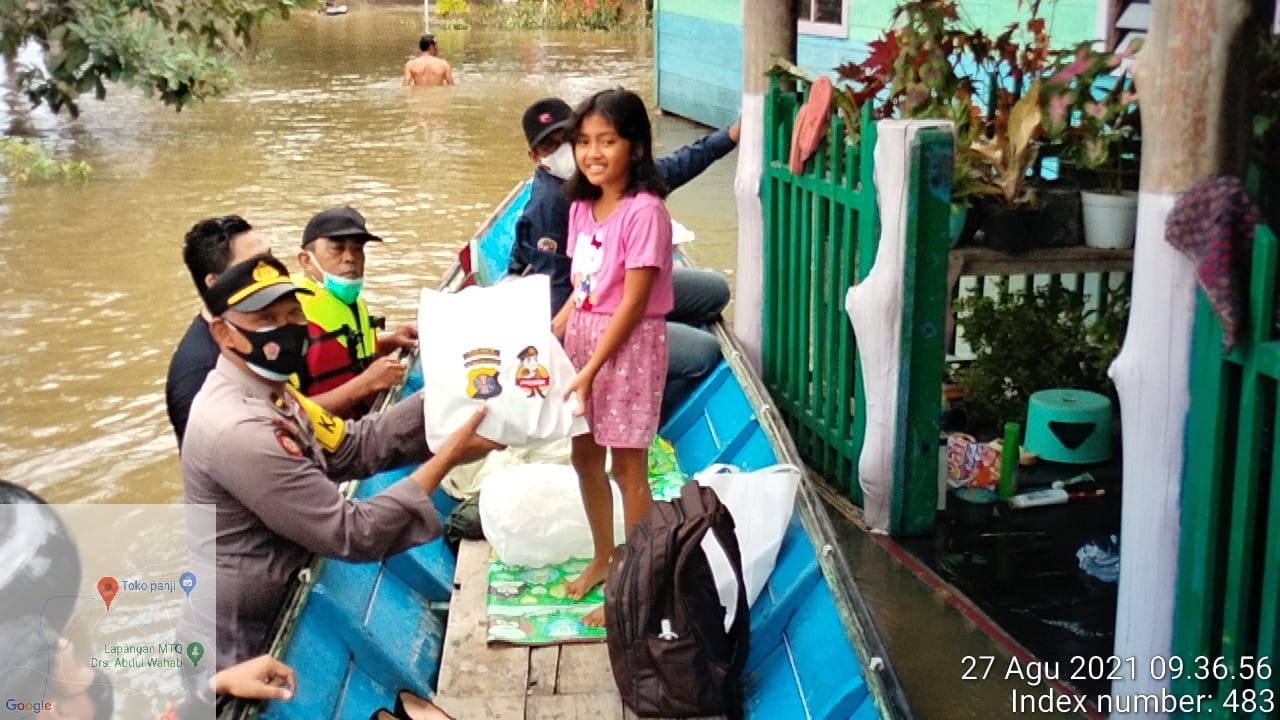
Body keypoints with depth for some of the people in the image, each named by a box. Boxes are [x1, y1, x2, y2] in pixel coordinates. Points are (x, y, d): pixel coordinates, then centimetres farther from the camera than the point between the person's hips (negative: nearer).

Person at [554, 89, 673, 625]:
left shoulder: (644, 211, -17)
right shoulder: (582, 207, 7)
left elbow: (632, 303, -19)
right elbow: (580, 290, 12)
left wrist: (590, 372, -19)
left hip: (630, 344, -8)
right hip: (582, 337, 8)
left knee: (627, 464, 1)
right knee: (585, 455, 17)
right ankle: (603, 557, 36)